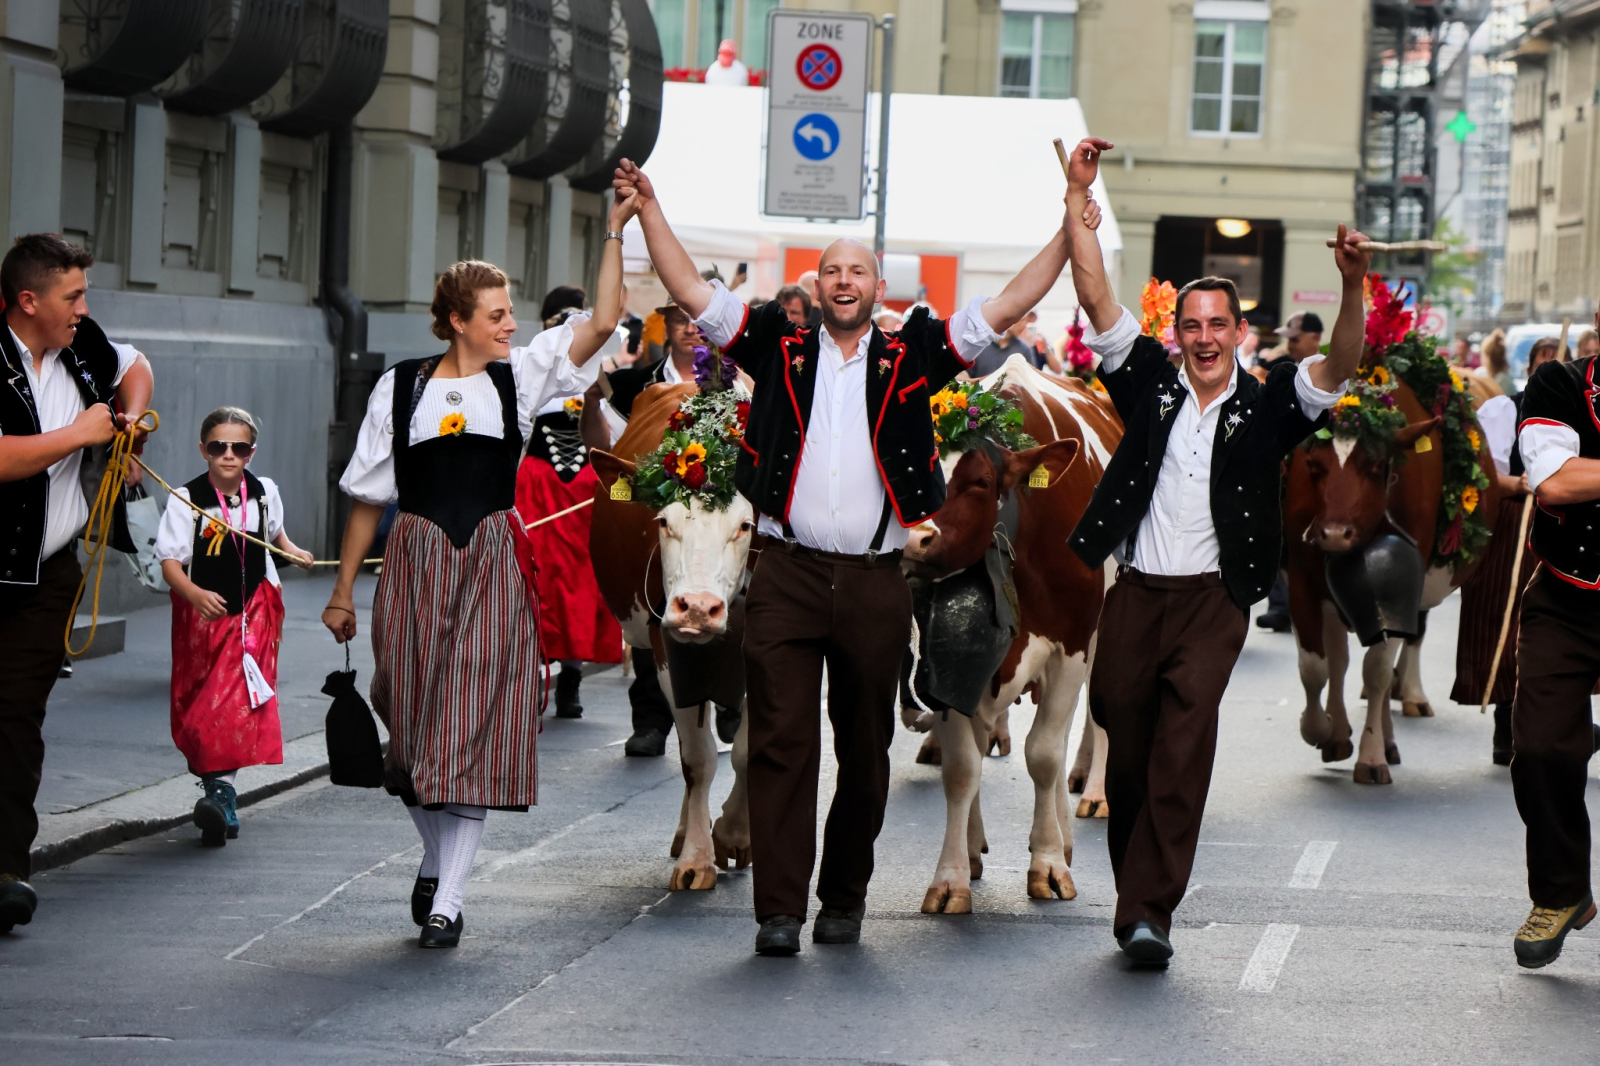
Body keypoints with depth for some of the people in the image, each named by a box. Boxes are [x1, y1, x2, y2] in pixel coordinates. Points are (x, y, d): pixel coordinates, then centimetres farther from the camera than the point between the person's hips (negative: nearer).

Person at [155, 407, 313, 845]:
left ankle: (222, 786, -14)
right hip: (202, 612, -1)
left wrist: (293, 551, 6)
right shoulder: (185, 500, -14)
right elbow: (170, 561, -18)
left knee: (240, 699, -12)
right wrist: (196, 595, -33)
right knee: (201, 705, 5)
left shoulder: (265, 492, -2)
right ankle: (221, 793, 16)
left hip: (254, 608, 1)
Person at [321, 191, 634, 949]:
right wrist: (343, 590, 8)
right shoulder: (401, 387, 3)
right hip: (417, 560, 0)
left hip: (494, 562, 0)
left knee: (476, 725, -5)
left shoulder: (518, 376, 6)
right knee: (415, 716, 4)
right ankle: (435, 857, 29)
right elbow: (369, 495, 8)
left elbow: (601, 323, -3)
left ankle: (448, 900, -2)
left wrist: (616, 231, -7)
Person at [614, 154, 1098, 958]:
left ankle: (845, 897, 22)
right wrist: (649, 210, 3)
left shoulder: (911, 358, 7)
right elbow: (691, 292, 8)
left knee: (865, 748, 9)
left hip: (875, 582, 1)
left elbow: (1009, 305, 6)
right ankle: (779, 907, -4)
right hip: (787, 573, -1)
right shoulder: (780, 349, 8)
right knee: (781, 740, -5)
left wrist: (1071, 230, 0)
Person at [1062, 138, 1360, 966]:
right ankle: (1136, 892, 22)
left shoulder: (1265, 407, 5)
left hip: (1212, 599, -2)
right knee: (1126, 753, 8)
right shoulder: (1150, 385, 9)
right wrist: (1077, 198, -1)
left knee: (1182, 757, -12)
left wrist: (1353, 288, -26)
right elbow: (1096, 298, 5)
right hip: (1135, 593, 2)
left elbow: (1335, 369, -10)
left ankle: (1149, 912, -13)